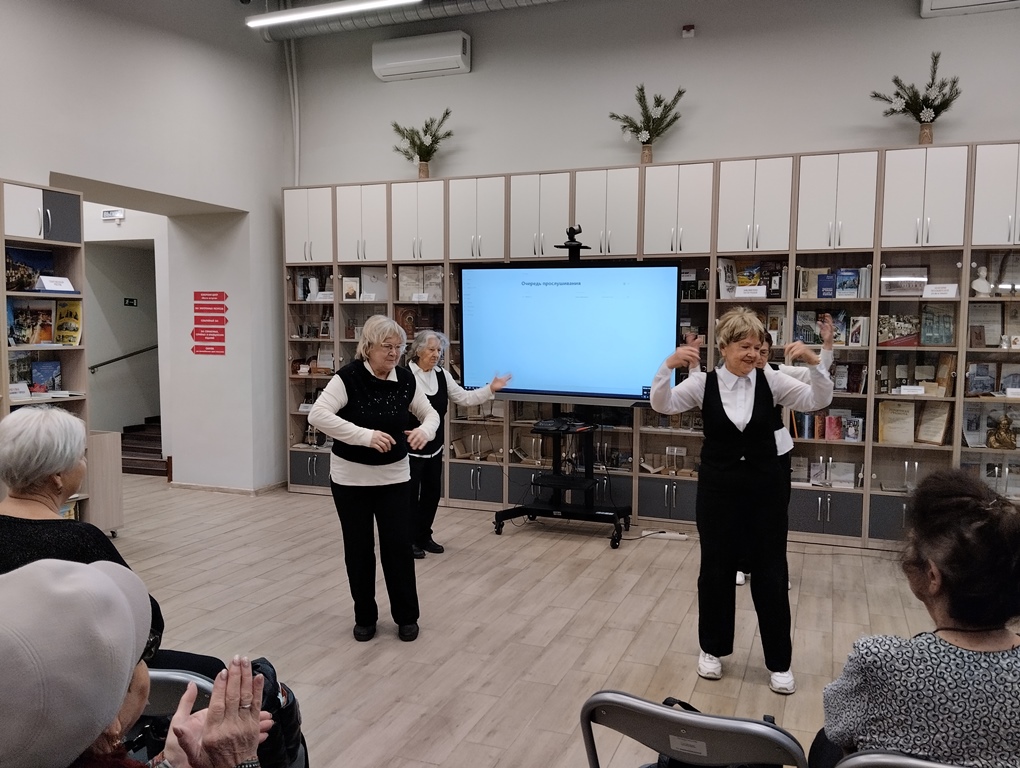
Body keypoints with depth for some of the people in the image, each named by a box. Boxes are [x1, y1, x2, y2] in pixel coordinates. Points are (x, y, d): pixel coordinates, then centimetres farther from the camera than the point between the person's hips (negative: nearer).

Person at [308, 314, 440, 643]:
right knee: (358, 548, 7)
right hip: (351, 478, -2)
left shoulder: (405, 379, -4)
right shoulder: (348, 376, -17)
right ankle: (365, 617, 25)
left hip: (394, 477, 3)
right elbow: (317, 415, -28)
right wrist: (365, 435, -35)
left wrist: (424, 430, -17)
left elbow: (430, 413, 7)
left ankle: (406, 616, 20)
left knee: (399, 545, 3)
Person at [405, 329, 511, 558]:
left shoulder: (442, 375, 5)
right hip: (410, 447, -7)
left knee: (432, 492, 14)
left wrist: (491, 389, -3)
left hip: (434, 446, 7)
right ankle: (410, 539, 17)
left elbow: (464, 398, 6)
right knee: (410, 494, 3)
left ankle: (424, 536, 29)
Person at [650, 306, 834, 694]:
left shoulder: (771, 380, -4)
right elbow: (662, 405, -16)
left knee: (771, 575, 7)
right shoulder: (703, 383, -6)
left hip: (765, 488, 1)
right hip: (717, 489, -1)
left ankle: (779, 662, 23)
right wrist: (668, 366, -32)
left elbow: (818, 401, -8)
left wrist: (815, 364, -25)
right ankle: (712, 649, 30)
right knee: (716, 570, 10)